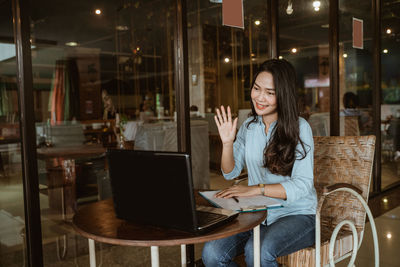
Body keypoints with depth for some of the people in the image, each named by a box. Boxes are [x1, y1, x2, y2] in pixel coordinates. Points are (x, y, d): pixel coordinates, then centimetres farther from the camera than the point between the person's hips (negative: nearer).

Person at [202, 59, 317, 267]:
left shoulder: (299, 128, -9)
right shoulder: (249, 126, 7)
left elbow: (302, 185, -16)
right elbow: (230, 173, 12)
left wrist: (256, 189, -26)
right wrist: (227, 142, -6)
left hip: (296, 215, -4)